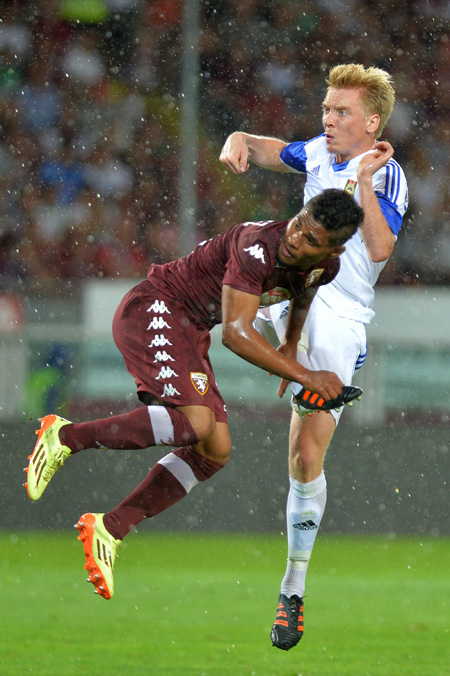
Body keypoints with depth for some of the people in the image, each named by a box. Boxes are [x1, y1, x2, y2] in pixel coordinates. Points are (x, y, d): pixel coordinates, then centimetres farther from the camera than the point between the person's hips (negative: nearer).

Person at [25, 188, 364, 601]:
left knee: (215, 451, 0)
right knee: (195, 423, -28)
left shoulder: (326, 267, -3)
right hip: (150, 312, -9)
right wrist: (304, 376, -34)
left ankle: (110, 528, 5)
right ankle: (67, 436, -14)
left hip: (189, 333, 9)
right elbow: (236, 334, -33)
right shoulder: (257, 247, -29)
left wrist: (291, 348, 27)